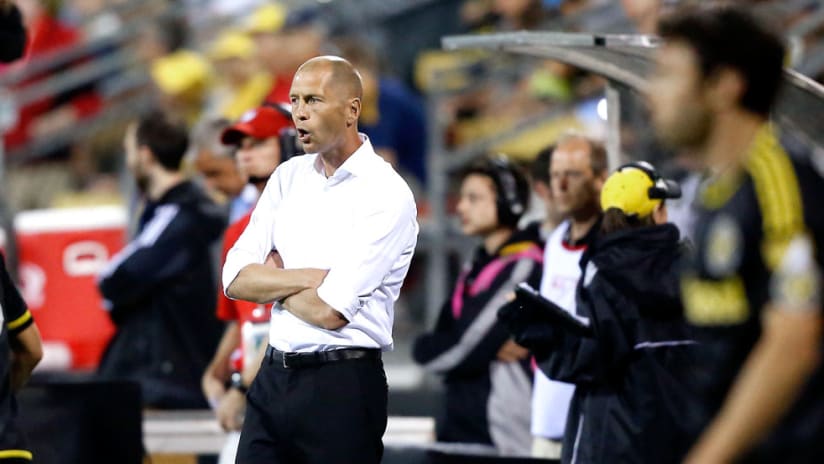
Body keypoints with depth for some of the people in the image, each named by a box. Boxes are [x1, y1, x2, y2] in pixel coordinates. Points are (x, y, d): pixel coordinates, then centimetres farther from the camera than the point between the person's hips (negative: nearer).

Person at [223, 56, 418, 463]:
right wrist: (310, 278, -12)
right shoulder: (289, 177, 10)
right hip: (273, 378, 6)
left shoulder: (387, 195, -11)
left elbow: (329, 311, -17)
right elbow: (235, 280, 2)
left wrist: (272, 283, -1)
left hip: (342, 386, -6)